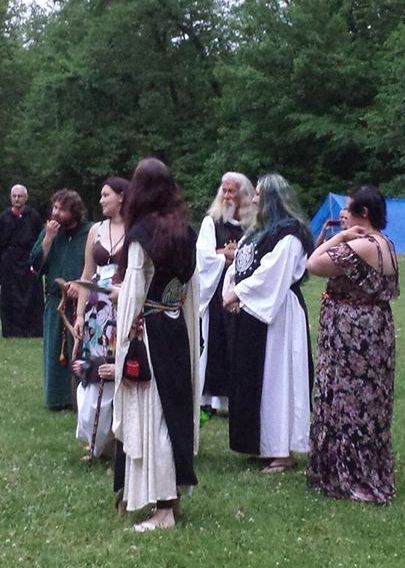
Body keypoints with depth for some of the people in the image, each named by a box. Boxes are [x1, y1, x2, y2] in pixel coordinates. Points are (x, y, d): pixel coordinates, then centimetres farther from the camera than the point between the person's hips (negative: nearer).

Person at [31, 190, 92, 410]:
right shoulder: (48, 232, 9)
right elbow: (36, 264, 1)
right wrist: (49, 238, -8)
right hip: (55, 302, 4)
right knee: (55, 352, 9)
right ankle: (58, 397, 19)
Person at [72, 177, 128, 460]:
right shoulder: (97, 230, 11)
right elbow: (87, 275, 13)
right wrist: (80, 314, 8)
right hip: (99, 309, 5)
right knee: (98, 373, 5)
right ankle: (99, 440, 19)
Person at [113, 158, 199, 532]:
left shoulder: (142, 232, -13)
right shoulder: (186, 231, 5)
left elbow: (133, 292, -13)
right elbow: (192, 288, 10)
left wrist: (125, 345, -7)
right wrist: (190, 334, 17)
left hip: (149, 331, -6)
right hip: (179, 330, 6)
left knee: (151, 415, -1)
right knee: (177, 409, 15)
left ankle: (163, 509, 1)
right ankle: (173, 493, 27)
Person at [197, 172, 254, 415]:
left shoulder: (252, 225, 5)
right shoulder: (211, 222, 6)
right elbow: (204, 254, -5)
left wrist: (224, 254, -8)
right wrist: (231, 256, -6)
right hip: (215, 292, 0)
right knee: (214, 342, 1)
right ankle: (211, 396, 6)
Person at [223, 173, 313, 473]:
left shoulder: (289, 234, -13)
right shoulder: (259, 231, 17)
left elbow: (270, 274, -21)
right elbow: (239, 264, 14)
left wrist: (238, 293, -13)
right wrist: (231, 291, -3)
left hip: (276, 313, -10)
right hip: (251, 312, 10)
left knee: (275, 377, -6)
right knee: (250, 376, 12)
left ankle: (282, 450, 2)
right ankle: (261, 441, 21)